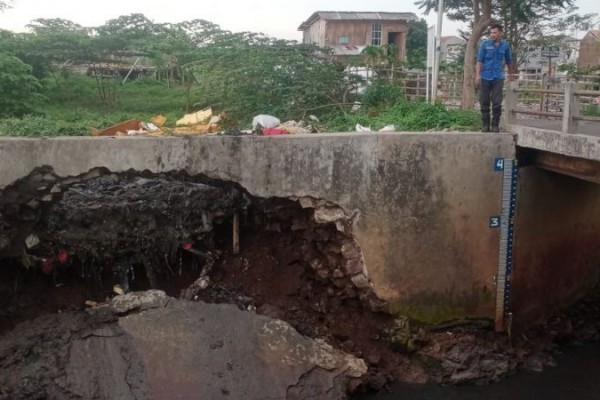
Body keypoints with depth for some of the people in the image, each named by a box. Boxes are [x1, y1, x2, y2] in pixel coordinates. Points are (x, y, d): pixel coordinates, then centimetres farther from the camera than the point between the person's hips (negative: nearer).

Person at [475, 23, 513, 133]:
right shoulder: (485, 44, 0)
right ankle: (485, 124, 12)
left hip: (498, 78, 1)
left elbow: (509, 61, 18)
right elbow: (479, 60, -3)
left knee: (497, 103, -3)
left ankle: (495, 125, 6)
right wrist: (477, 75, -12)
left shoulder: (505, 45, 5)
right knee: (484, 102, 3)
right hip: (485, 77, 0)